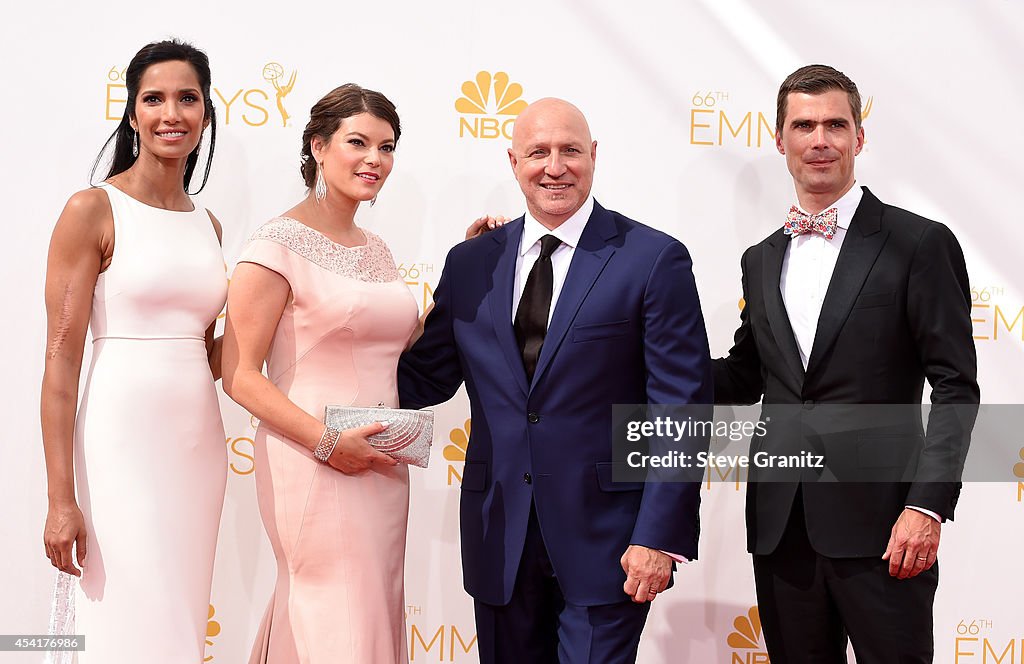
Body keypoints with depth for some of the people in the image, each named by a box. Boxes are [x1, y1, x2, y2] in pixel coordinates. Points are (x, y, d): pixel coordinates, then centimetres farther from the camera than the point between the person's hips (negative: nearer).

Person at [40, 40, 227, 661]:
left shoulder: (207, 225, 12)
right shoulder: (94, 210, -5)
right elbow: (62, 360, -9)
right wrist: (62, 500, -14)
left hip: (199, 443, 6)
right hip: (122, 442, -6)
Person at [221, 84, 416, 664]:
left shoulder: (377, 250, 14)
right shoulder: (279, 245, -8)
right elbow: (240, 374, -11)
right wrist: (327, 441, -19)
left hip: (382, 466, 7)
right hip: (315, 466, -7)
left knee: (376, 613, 13)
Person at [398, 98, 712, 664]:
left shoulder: (654, 260, -5)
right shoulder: (470, 264, 8)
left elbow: (681, 410, -8)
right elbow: (426, 378, 10)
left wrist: (660, 535, -13)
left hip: (604, 538, -4)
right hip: (498, 538, 4)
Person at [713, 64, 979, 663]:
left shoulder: (920, 243, -3)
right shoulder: (761, 260, 14)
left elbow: (955, 387, -6)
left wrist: (928, 505, -15)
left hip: (880, 523, -5)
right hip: (781, 525, 5)